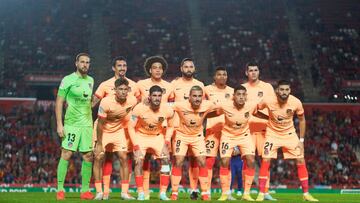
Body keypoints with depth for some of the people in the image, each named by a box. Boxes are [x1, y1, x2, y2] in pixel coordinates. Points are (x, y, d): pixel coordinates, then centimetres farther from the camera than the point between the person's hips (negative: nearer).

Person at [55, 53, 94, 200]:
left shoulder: (90, 81, 13)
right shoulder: (68, 80, -4)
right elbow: (59, 102, -5)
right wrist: (59, 124, -11)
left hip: (87, 124, 5)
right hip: (71, 123, -5)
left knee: (88, 156, 2)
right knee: (66, 154, -9)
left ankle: (85, 190, 9)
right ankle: (60, 190, -4)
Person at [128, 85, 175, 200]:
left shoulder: (167, 110, -19)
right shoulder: (139, 109, -27)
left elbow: (170, 126, 2)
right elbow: (131, 127, -15)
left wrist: (167, 140, -10)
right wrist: (136, 145, -20)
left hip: (158, 136, 2)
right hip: (141, 136, -2)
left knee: (166, 159, -11)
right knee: (138, 161, -17)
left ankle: (163, 193, -3)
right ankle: (140, 193, -7)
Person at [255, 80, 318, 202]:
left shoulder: (296, 102, -20)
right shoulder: (268, 101, -24)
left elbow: (302, 120, -3)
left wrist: (301, 140, -5)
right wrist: (269, 118, -10)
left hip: (290, 134, 1)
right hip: (273, 133, -1)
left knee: (301, 161, -3)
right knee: (265, 161, -13)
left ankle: (306, 194, 8)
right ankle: (261, 194, -5)